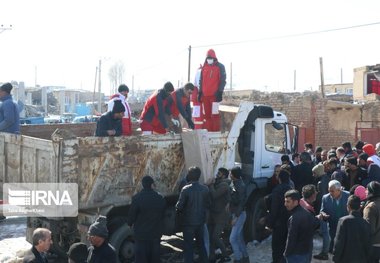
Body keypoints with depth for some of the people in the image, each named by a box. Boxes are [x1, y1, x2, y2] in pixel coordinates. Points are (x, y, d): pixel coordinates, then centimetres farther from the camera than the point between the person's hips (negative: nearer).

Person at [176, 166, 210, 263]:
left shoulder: (186, 189, -19)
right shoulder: (205, 189, -4)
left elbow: (179, 205, -16)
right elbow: (208, 205, 3)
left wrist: (177, 210, 4)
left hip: (188, 222, -5)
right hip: (201, 221, 5)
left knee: (188, 246, 5)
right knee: (201, 244, 19)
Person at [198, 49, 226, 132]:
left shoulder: (220, 67, 1)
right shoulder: (204, 67, 16)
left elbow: (222, 80, -2)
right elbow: (201, 81, 21)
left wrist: (220, 92, -9)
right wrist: (200, 92, 15)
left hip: (214, 94, -5)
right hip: (205, 95, 5)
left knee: (215, 114, -9)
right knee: (207, 114, 6)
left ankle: (216, 131, -6)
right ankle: (208, 130, 11)